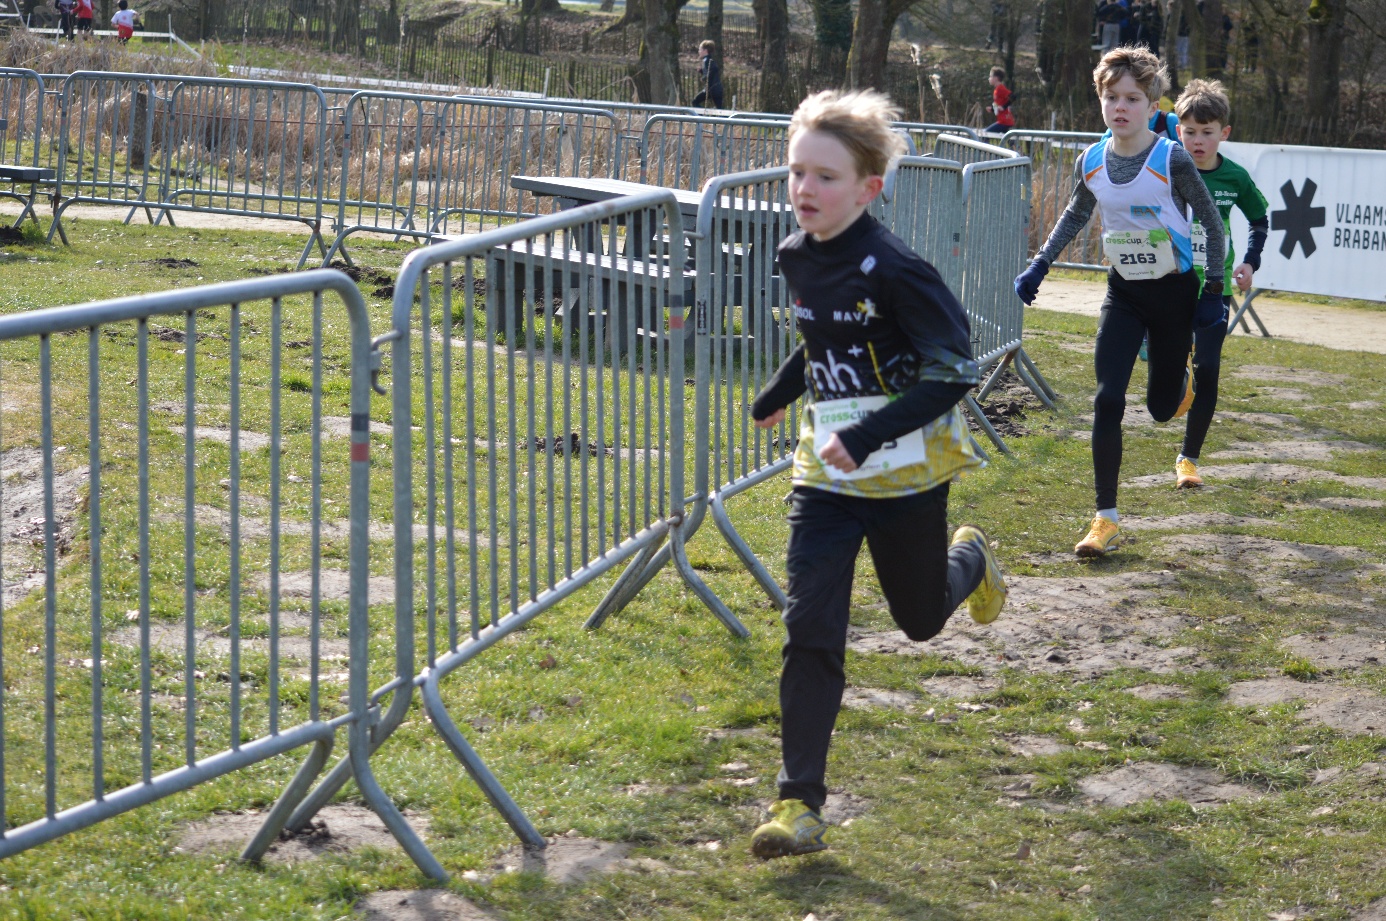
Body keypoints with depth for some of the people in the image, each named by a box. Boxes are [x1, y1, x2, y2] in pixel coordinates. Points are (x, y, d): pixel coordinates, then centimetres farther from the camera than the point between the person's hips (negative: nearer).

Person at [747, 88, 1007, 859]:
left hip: (906, 471, -4)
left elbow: (956, 370, -21)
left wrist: (870, 434, -27)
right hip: (827, 474, 5)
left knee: (921, 618, 16)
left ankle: (969, 559, 52)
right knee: (810, 630, -8)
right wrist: (780, 392, 29)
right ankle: (800, 803, -7)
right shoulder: (797, 256, 1)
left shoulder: (894, 270, -21)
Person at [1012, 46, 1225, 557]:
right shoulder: (1092, 161, -4)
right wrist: (1038, 267, 12)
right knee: (1107, 401, -10)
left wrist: (1214, 290, -7)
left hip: (1173, 292, -3)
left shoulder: (1172, 160, -17)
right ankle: (1105, 520, -4)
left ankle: (1182, 376, 47)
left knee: (1161, 408, 7)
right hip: (1123, 292, 3)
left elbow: (1212, 223, -6)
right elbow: (1075, 216, 16)